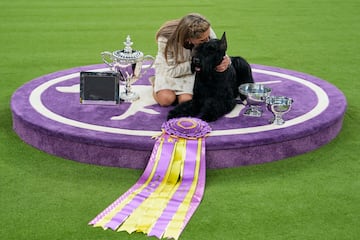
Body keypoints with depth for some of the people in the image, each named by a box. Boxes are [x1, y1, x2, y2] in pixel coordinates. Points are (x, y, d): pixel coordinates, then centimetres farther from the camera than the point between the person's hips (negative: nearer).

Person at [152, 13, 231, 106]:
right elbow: (172, 70, -24)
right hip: (168, 66, -1)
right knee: (166, 99, -23)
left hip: (192, 70, 2)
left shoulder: (206, 31, -30)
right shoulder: (166, 39, -35)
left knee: (186, 100, -22)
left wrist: (226, 61, -39)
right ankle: (156, 83, 11)